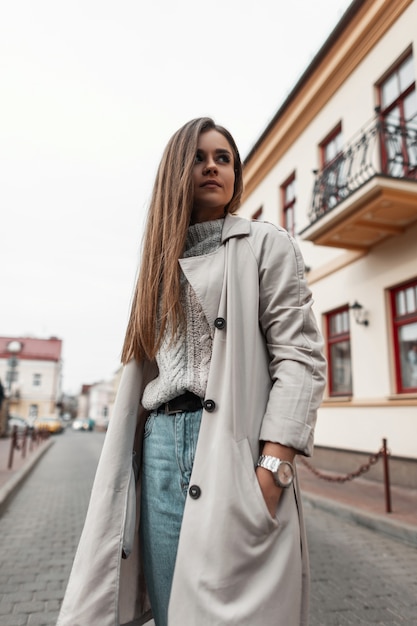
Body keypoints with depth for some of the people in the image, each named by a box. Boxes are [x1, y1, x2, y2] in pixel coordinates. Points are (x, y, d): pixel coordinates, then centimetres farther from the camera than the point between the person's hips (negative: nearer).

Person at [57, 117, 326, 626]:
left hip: (232, 445, -4)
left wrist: (272, 469, -16)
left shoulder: (266, 245, 4)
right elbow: (146, 366, 17)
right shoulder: (162, 263, 19)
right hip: (159, 449, 5)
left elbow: (299, 355, -6)